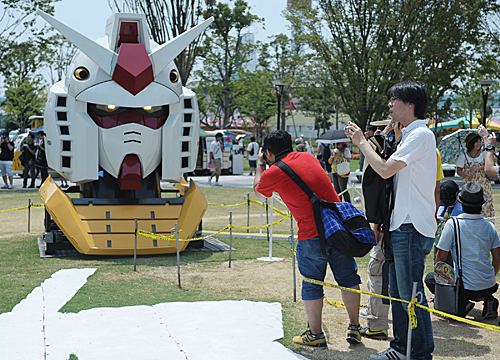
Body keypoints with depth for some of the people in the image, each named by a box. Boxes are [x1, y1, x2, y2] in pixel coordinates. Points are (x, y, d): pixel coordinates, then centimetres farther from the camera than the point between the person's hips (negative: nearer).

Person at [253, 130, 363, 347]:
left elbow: (258, 192, 19)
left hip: (312, 236, -5)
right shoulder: (307, 157, 12)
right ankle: (354, 328, 21)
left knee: (311, 286, 10)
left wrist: (260, 164, 31)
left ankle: (315, 335, 18)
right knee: (348, 279, 15)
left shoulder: (273, 174, -4)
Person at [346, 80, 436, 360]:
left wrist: (362, 142, -7)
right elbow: (389, 168, 20)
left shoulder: (420, 135, -13)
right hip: (402, 224, 10)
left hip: (412, 228, -10)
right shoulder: (411, 135, 19)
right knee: (398, 291, 16)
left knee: (411, 293, -6)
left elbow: (385, 169, -18)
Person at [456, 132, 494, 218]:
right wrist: (466, 174, -17)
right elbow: (458, 171, 3)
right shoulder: (463, 156, 4)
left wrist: (478, 168, -18)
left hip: (483, 184, 0)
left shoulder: (483, 154, 5)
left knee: (485, 204, -5)